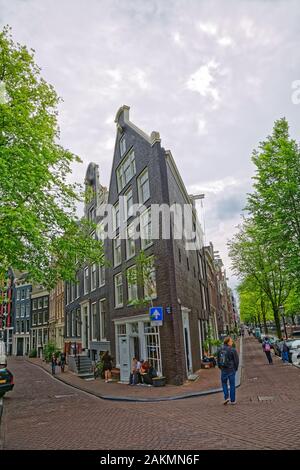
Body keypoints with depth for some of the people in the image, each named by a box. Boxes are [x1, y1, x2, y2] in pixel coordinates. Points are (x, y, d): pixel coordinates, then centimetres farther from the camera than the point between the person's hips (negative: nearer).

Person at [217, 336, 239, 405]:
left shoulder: (220, 350, -1)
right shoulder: (233, 350, -14)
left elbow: (218, 360, 6)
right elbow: (236, 360, -9)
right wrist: (236, 369, 7)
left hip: (223, 370, 3)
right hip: (231, 370, -3)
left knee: (224, 383, 20)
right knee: (232, 385, 9)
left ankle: (226, 397, 8)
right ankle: (232, 400, 16)